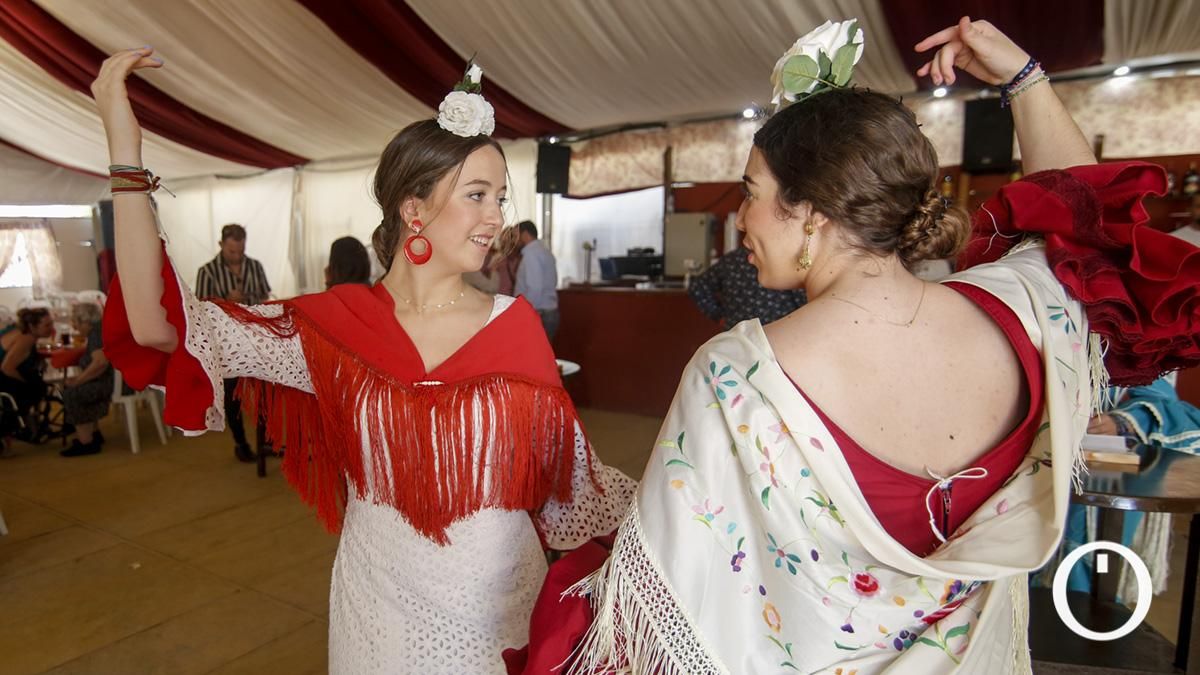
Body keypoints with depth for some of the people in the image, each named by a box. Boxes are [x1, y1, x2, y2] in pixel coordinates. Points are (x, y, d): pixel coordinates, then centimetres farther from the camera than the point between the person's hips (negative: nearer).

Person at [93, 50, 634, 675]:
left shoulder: (515, 325, -10)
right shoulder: (336, 325, -9)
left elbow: (566, 469, -4)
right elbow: (161, 325, -15)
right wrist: (126, 152, -17)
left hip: (500, 600, 0)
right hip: (381, 601, 1)